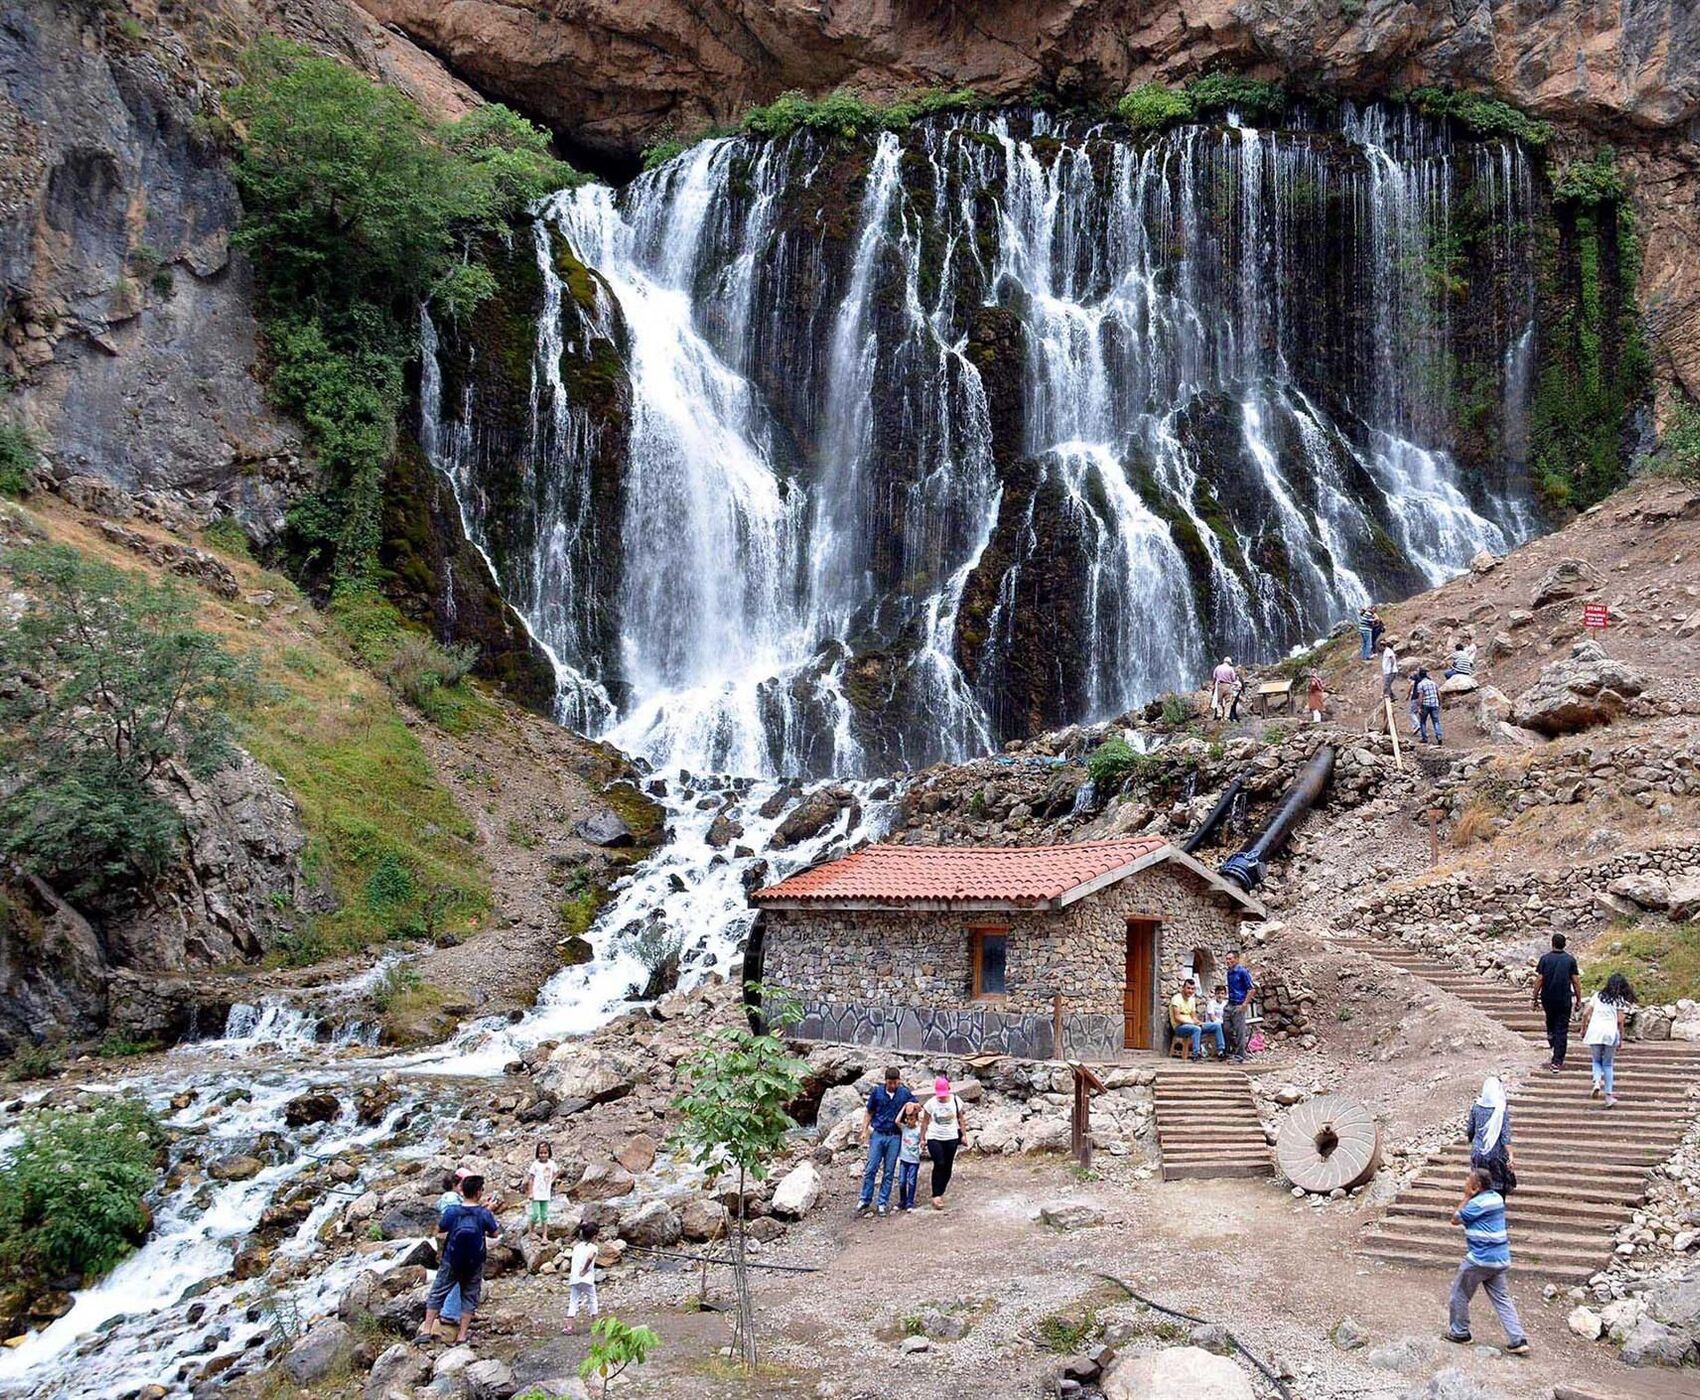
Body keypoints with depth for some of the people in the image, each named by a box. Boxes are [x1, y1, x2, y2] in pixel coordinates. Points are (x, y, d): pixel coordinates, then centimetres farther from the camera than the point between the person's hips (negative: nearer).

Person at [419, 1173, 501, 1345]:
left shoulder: (452, 1211, -16)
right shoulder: (484, 1213, -15)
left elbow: (439, 1230, 0)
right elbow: (495, 1233, 0)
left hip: (451, 1262, 0)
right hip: (474, 1265, 0)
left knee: (437, 1294, 15)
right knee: (470, 1296, 13)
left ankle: (426, 1330, 15)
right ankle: (462, 1336, 13)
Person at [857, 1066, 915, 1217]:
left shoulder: (904, 1093, -2)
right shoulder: (877, 1091, -3)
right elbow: (869, 1113, 5)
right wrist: (864, 1131, -1)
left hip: (894, 1137, 1)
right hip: (878, 1135, 0)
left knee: (889, 1171, 6)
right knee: (871, 1169, -1)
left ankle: (883, 1202, 15)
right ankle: (865, 1200, 11)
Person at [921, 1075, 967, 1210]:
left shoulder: (956, 1101, -6)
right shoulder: (931, 1103, -9)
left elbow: (961, 1119, 6)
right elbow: (926, 1122, 1)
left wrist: (963, 1135, 7)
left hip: (951, 1138, 2)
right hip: (934, 1138, -2)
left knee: (948, 1167, 6)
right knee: (939, 1164, -17)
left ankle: (940, 1193, 23)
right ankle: (936, 1195, -11)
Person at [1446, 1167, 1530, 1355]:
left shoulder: (1477, 1203, -20)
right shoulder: (1496, 1197, 8)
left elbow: (1455, 1219, -8)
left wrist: (1466, 1197, -8)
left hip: (1480, 1259, -8)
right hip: (1500, 1259, 8)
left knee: (1460, 1293, 10)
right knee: (1502, 1298, 12)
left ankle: (1459, 1331, 20)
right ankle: (1518, 1340, 5)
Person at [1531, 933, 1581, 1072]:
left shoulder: (1545, 958, -3)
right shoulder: (1570, 960, -3)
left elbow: (1539, 979, -5)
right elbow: (1576, 981, -2)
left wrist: (1534, 998, 2)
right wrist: (1578, 999, 7)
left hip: (1548, 998, 1)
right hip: (1564, 999, -1)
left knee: (1550, 1022, 30)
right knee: (1562, 1031, 1)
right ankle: (1557, 1062, -2)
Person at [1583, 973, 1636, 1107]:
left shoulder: (1598, 995, 11)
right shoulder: (1621, 1000, 3)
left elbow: (1587, 1014, 6)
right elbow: (1620, 1021, -4)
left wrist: (1583, 1029, 17)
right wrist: (1621, 1038, 6)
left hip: (1594, 1031, 1)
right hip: (1610, 1032, -1)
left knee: (1597, 1061, 19)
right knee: (1608, 1064, 11)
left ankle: (1597, 1082, -9)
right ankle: (1608, 1096, 7)